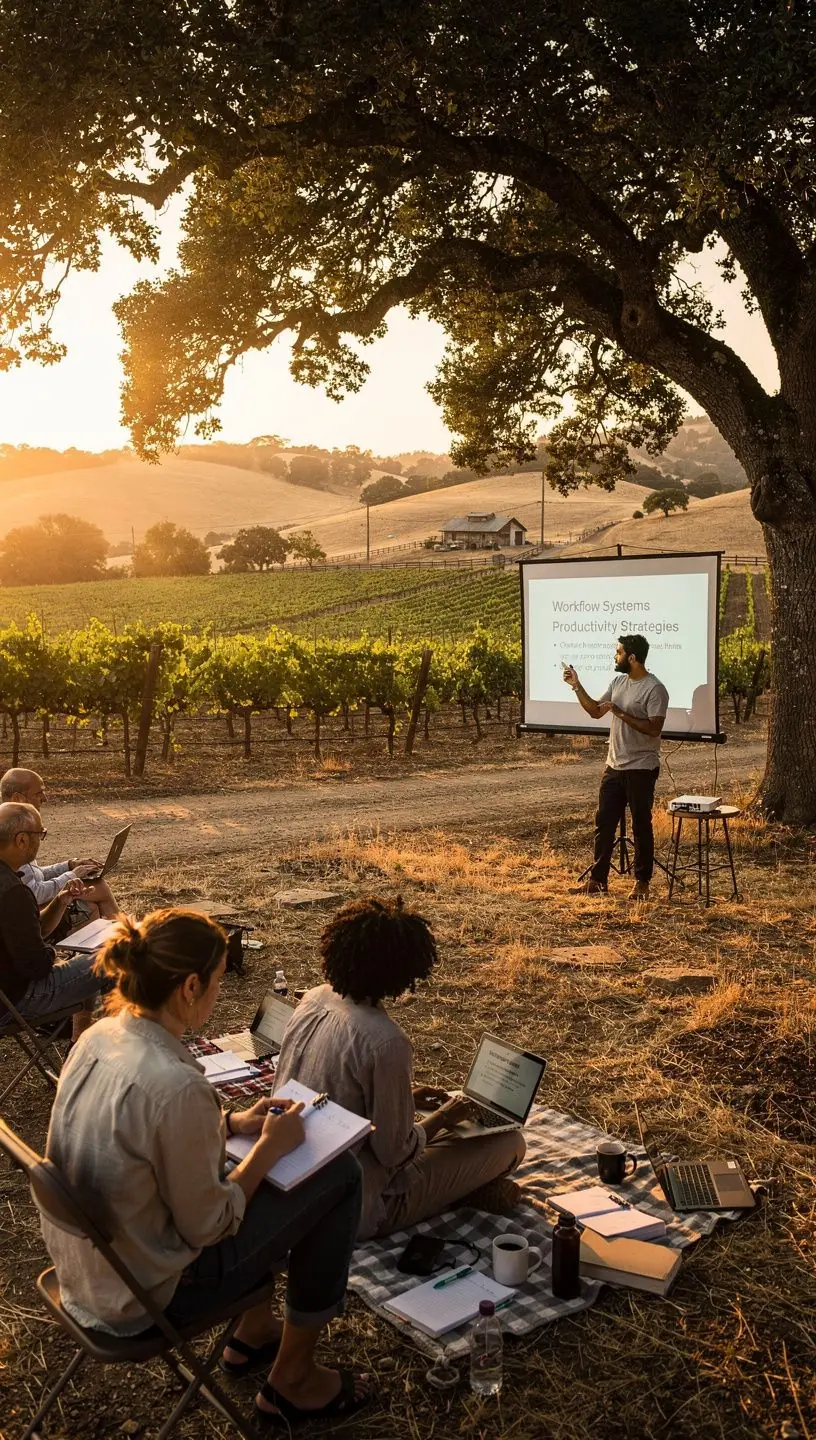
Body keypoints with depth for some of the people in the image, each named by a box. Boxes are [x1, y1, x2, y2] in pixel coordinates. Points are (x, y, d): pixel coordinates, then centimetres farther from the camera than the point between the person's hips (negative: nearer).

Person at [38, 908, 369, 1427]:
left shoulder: (101, 1036, -7)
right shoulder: (176, 1085, -32)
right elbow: (206, 1228, -20)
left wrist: (235, 1122, 6)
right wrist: (269, 1147, -8)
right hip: (145, 1295, -8)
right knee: (338, 1176, 1)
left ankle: (253, 1332, 36)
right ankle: (293, 1380, 16)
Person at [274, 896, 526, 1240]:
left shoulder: (313, 1000, -6)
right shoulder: (385, 1043, -29)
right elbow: (395, 1152, -21)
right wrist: (443, 1118, -2)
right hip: (354, 1208, -8)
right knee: (510, 1142, 0)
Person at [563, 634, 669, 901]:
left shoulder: (655, 689, -15)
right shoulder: (618, 682, 9)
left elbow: (654, 728, -23)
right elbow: (595, 711, 16)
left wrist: (621, 713, -24)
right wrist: (576, 686, 8)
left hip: (641, 769, -7)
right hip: (613, 767, 8)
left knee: (641, 826, 4)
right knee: (604, 822, 9)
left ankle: (642, 882, 15)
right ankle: (598, 878, 18)